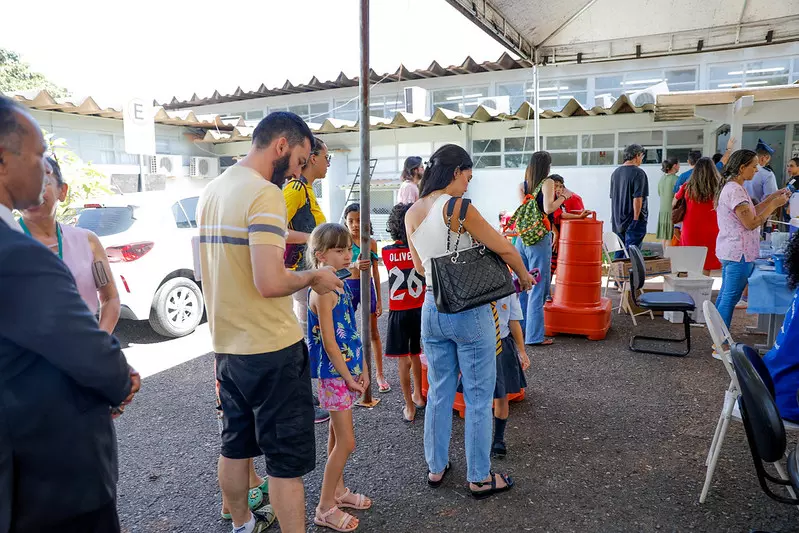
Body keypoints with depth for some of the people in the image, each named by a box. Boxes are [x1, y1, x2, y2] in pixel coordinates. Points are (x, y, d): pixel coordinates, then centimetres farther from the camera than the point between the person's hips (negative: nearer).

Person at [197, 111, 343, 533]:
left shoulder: (212, 191, 9)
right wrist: (312, 277, -11)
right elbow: (270, 282, -27)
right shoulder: (265, 194, -18)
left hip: (226, 345, 9)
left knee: (235, 446, 22)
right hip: (270, 349, -9)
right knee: (287, 459, 4)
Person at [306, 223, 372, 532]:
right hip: (335, 374, -9)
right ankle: (325, 508, 12)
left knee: (337, 436, 19)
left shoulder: (340, 285, 8)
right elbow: (329, 343, -20)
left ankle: (338, 490, 34)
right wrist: (348, 377, -15)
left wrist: (362, 369, 9)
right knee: (346, 442, -2)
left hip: (347, 371, 9)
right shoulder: (323, 291, -20)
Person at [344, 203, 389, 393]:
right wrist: (355, 265, -46)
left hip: (368, 286, 1)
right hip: (349, 286, -1)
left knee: (373, 331, 7)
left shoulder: (371, 242, 1)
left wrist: (379, 299, 3)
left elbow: (376, 271, 5)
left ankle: (380, 374, 17)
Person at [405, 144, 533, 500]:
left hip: (432, 309, 6)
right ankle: (480, 478, 22)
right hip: (469, 311, -6)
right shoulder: (458, 208, -16)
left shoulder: (412, 214, 5)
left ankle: (436, 468, 32)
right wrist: (523, 275, 9)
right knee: (478, 397, 9)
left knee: (439, 394, 19)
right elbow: (504, 249, -9)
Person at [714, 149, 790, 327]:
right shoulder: (735, 190, -18)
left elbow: (749, 213, 17)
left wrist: (771, 198, 11)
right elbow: (751, 223, -19)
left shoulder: (732, 187, 13)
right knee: (730, 299, -4)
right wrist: (775, 204, -11)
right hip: (739, 253, -11)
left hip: (730, 251, 11)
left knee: (724, 296, 15)